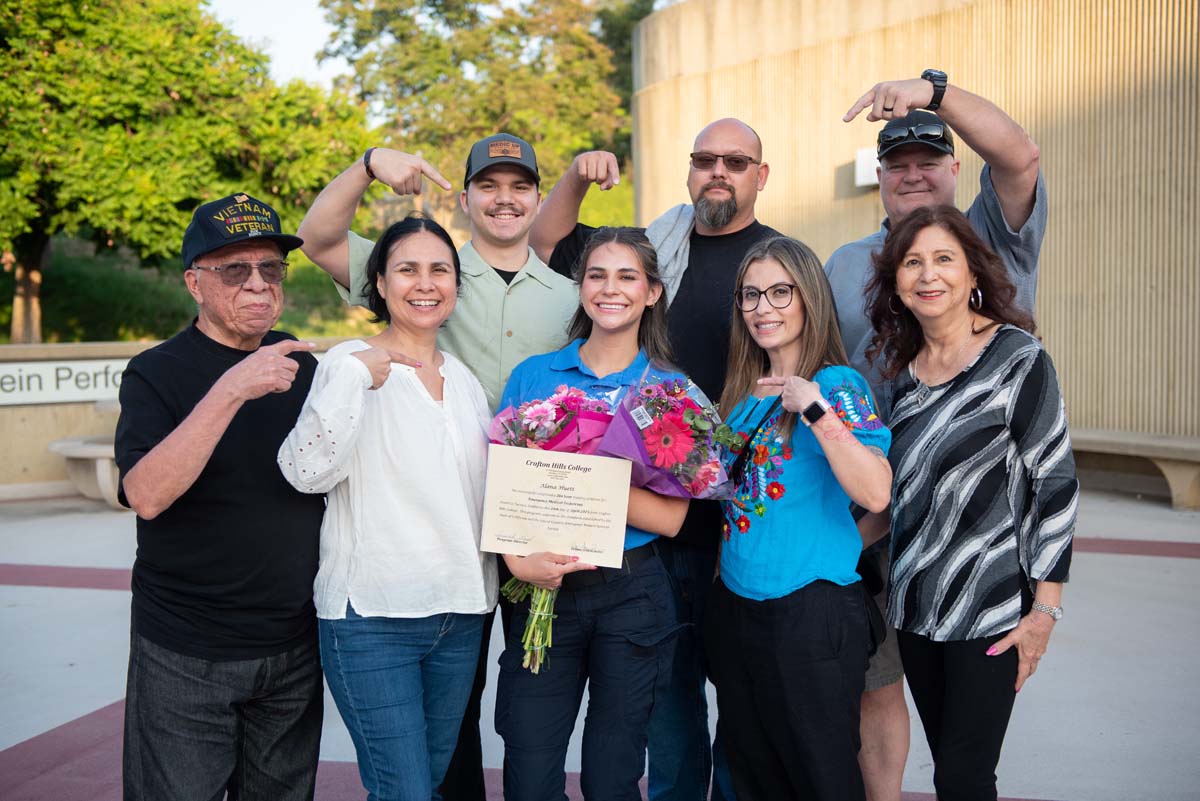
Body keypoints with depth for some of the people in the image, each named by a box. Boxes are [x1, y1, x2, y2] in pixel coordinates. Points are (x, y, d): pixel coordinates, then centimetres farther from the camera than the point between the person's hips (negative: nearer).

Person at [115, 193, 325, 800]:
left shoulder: (302, 365, 6)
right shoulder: (156, 373, -9)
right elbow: (146, 495, -24)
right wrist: (230, 391, -31)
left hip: (295, 644, 5)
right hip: (185, 657, -4)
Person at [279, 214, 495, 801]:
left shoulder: (464, 378, 12)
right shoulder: (351, 364, -6)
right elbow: (307, 471, -20)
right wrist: (353, 376, -23)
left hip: (460, 615, 6)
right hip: (372, 617, -6)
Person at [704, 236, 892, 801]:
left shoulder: (837, 385, -10)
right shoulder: (744, 393, 10)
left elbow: (875, 494, -26)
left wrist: (815, 408, -29)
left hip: (811, 609, -7)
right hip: (736, 606, 7)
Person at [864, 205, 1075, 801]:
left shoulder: (1017, 359, -10)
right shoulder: (899, 366, 7)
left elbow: (1056, 485, -10)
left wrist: (1045, 610, -13)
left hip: (990, 609, -5)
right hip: (913, 604, 6)